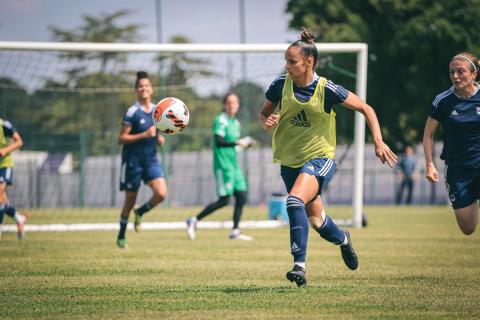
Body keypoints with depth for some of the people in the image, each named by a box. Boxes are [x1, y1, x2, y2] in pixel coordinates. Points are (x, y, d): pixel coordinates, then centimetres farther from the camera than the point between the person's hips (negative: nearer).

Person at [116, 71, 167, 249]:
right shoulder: (132, 112, -12)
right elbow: (121, 139, -13)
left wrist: (159, 138, 0)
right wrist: (144, 135, -23)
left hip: (151, 160, 4)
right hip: (133, 161, -4)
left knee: (161, 193, -17)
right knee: (130, 200, 6)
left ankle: (140, 212, 14)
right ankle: (121, 237, 24)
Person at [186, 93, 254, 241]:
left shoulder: (236, 123, 16)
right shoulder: (221, 120, -10)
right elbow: (219, 141, -21)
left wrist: (246, 143, 7)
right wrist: (237, 142, -23)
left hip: (234, 165, 9)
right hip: (223, 166, -9)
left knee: (241, 197, 2)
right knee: (224, 200, -12)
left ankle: (235, 231, 7)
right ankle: (194, 220, -3)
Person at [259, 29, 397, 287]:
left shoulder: (327, 90, -15)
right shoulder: (280, 85, -6)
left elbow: (365, 109, -4)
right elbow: (263, 114, 10)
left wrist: (378, 142, -12)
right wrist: (267, 123, -15)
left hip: (320, 158, -5)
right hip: (290, 161, 5)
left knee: (295, 201, -30)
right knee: (316, 220, 15)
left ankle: (299, 265, -29)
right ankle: (342, 239, 49)